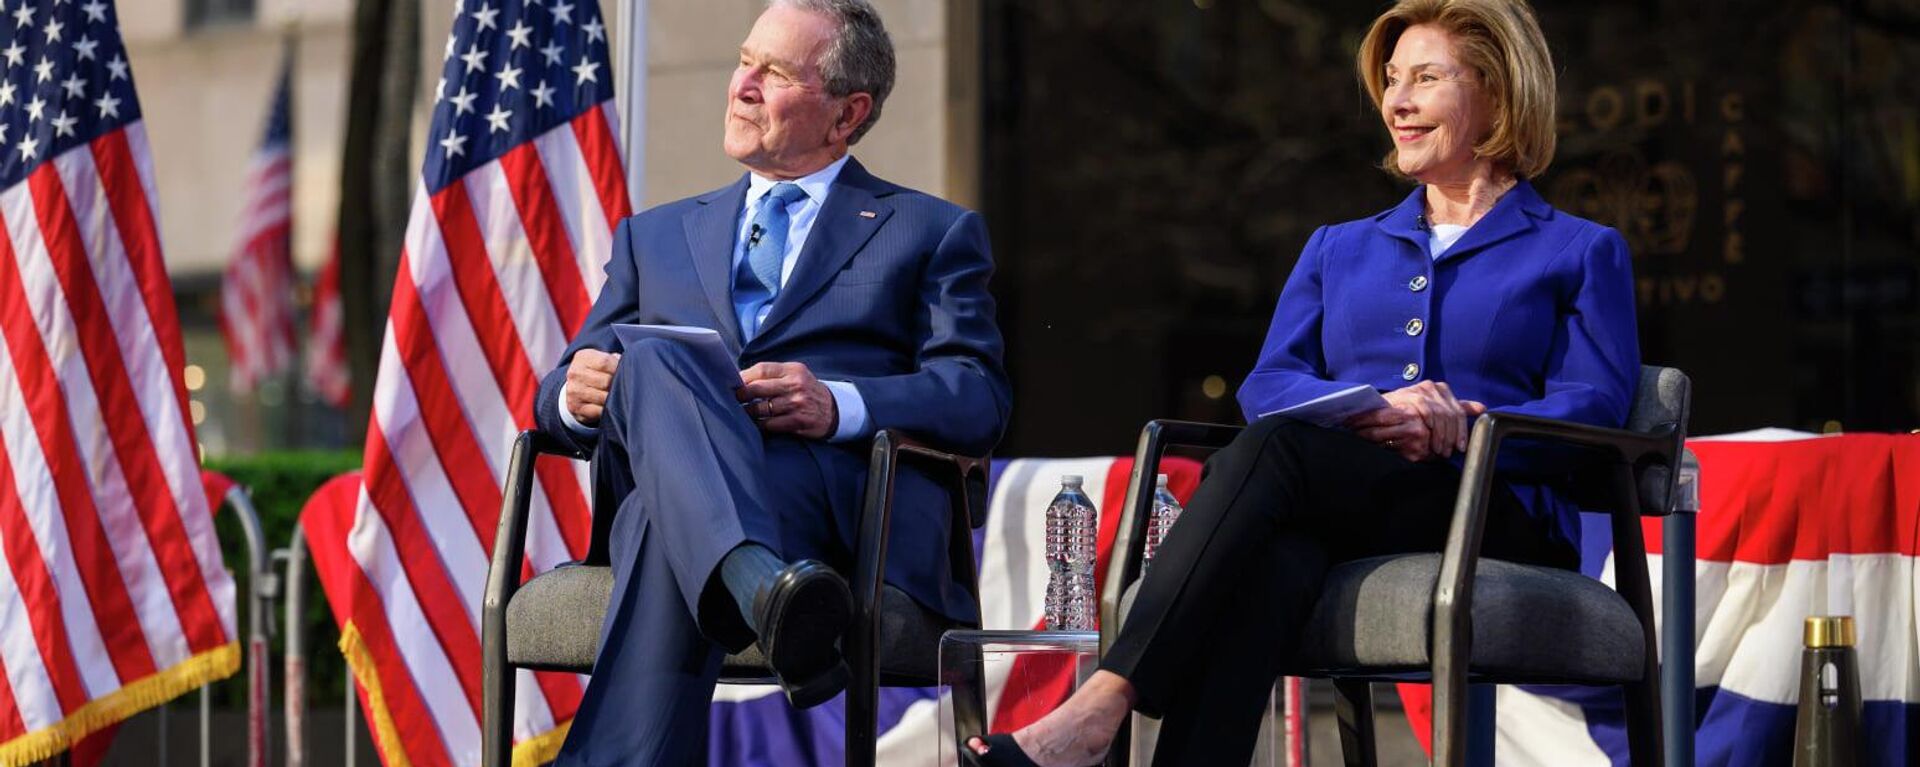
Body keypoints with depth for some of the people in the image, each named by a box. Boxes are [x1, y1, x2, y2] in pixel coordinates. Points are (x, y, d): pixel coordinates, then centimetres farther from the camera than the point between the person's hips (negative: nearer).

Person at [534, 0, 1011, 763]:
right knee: (652, 366, -36)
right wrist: (576, 393, -4)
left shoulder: (932, 233, 22)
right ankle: (767, 589, -62)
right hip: (662, 485, 3)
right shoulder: (656, 235, 34)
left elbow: (978, 398, 5)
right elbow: (559, 391, 25)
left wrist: (841, 405, -17)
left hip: (845, 496, -3)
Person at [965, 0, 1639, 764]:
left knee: (1270, 448, -33)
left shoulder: (1580, 254, 17)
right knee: (1266, 562, -38)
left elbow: (1592, 410, 1)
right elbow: (1268, 385, 12)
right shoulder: (1339, 249, 29)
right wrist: (1376, 409, -11)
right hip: (1338, 512, 3)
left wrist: (1455, 431, -16)